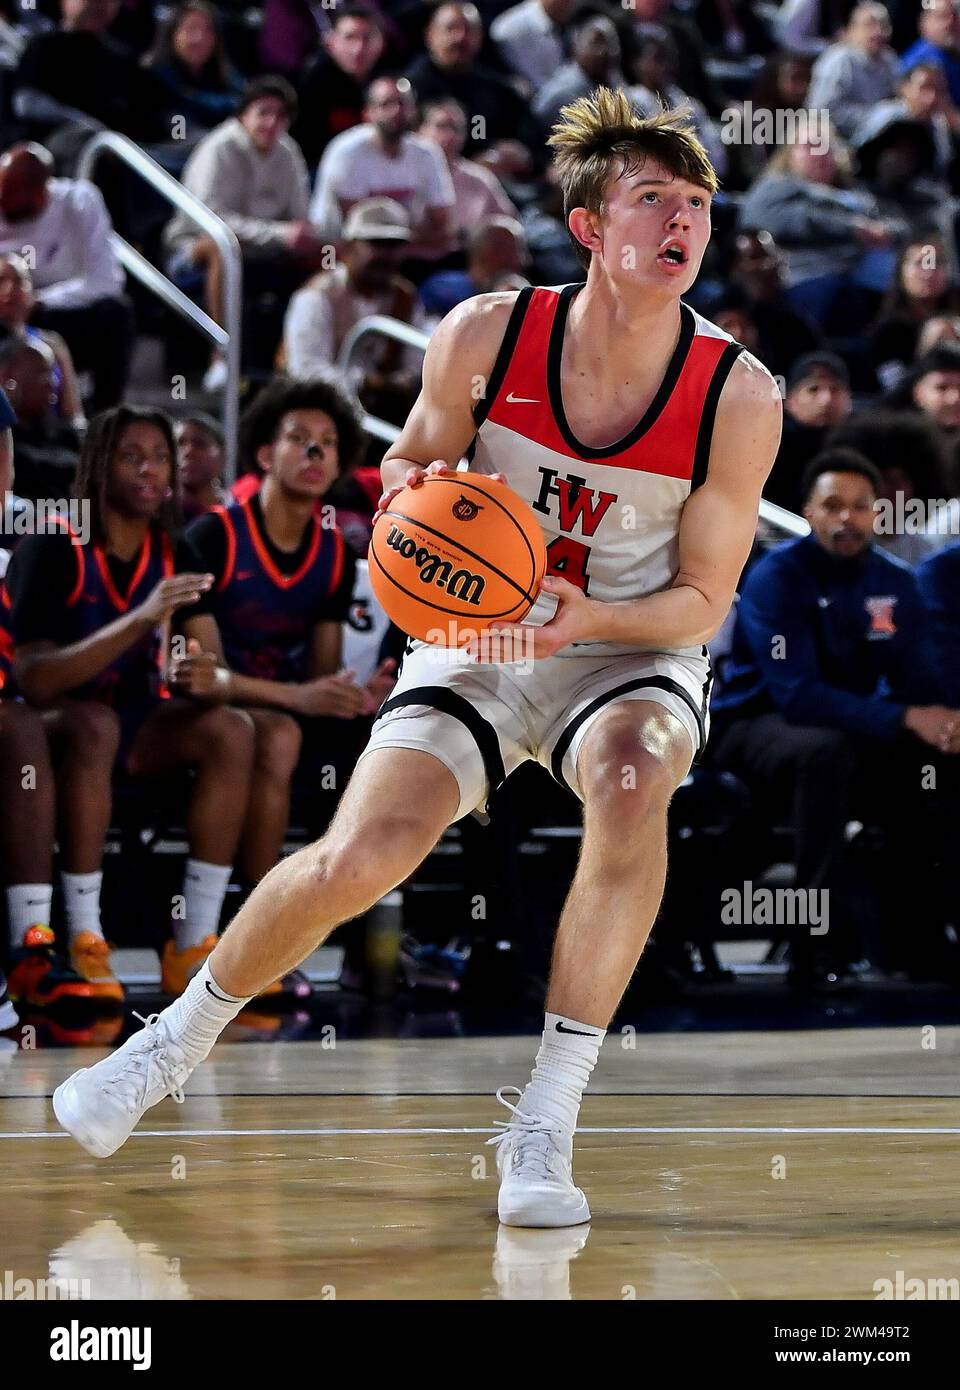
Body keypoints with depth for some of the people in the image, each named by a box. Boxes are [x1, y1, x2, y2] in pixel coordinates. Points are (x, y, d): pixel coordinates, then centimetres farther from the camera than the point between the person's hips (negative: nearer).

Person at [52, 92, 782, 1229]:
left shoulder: (739, 398, -16)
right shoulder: (485, 337, -14)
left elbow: (702, 600, -7)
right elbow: (409, 468, 6)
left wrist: (590, 618, -26)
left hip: (631, 655, -1)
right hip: (476, 644, 1)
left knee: (631, 783, -36)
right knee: (358, 857, -18)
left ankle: (545, 1127, -27)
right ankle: (179, 1040, 13)